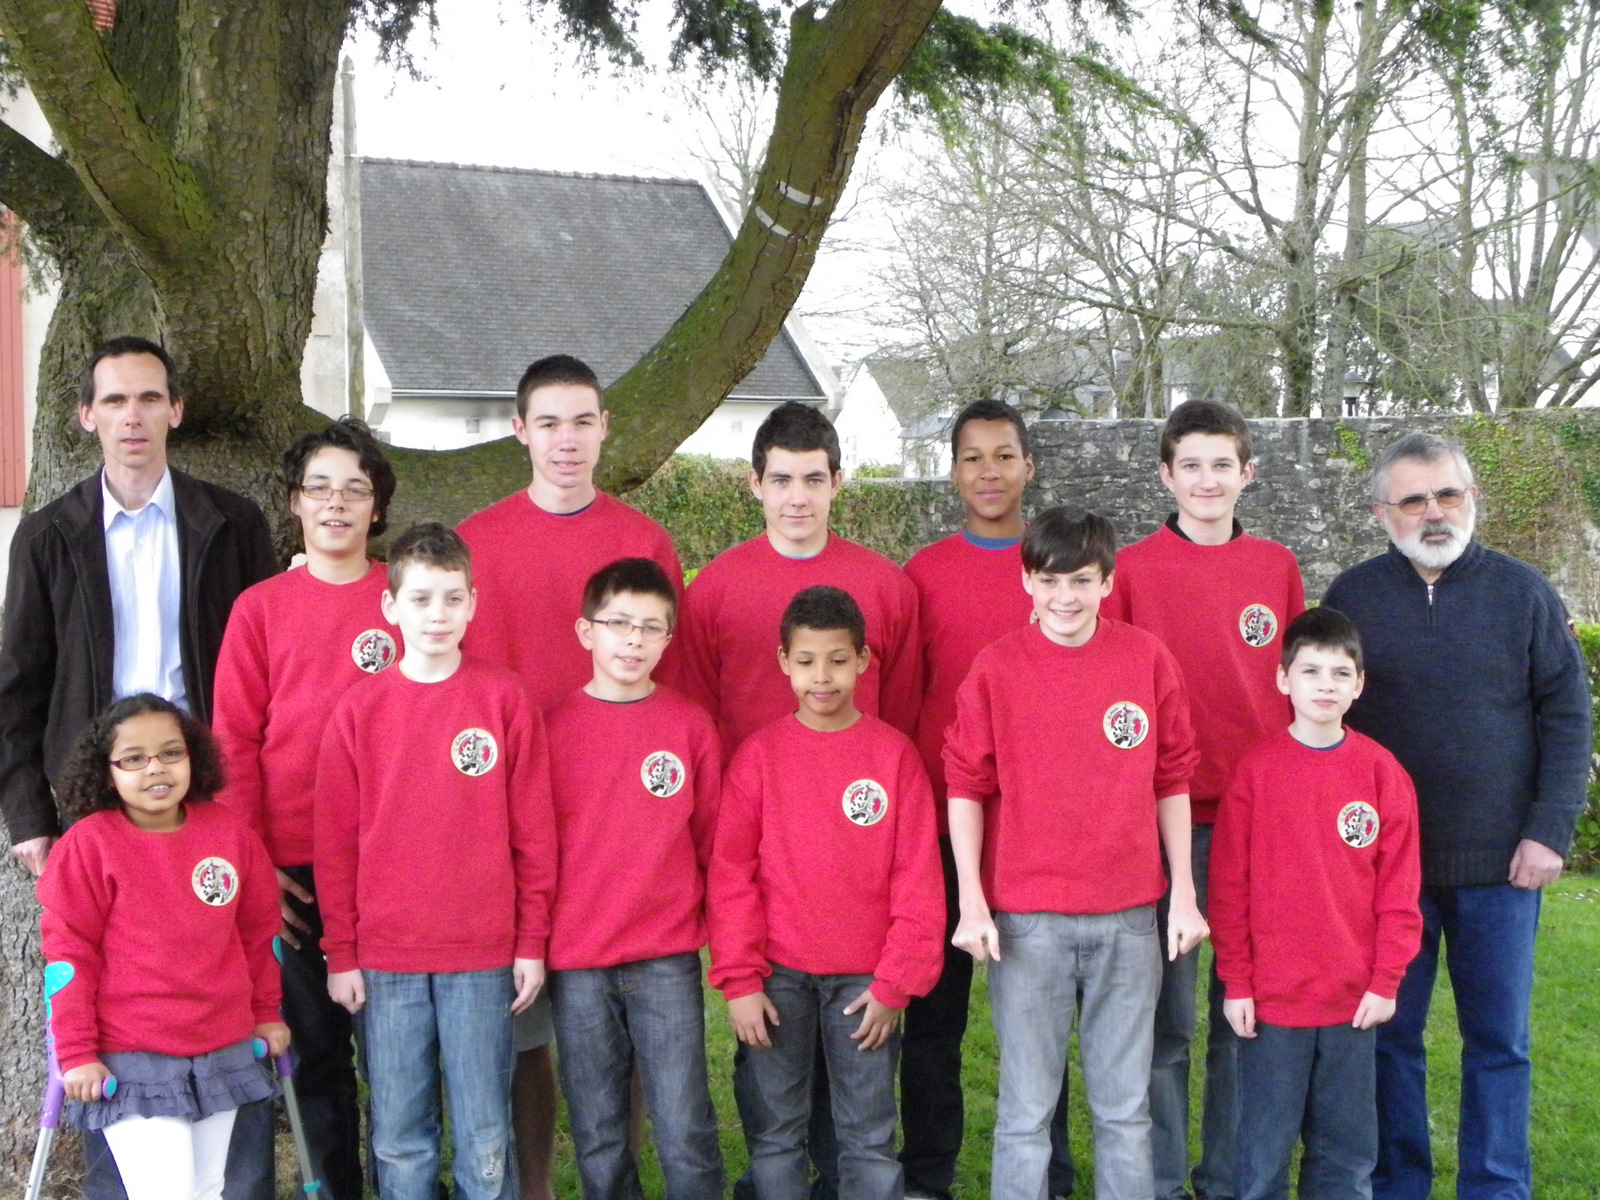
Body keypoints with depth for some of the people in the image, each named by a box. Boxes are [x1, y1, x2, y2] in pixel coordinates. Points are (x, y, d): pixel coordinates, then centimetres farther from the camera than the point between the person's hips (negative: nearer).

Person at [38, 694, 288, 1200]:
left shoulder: (229, 831, 2)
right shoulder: (90, 844, -9)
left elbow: (256, 930, 12)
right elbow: (69, 954, -7)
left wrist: (266, 1012, 17)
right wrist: (76, 1054, -8)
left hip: (223, 1053, 5)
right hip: (132, 1063, -4)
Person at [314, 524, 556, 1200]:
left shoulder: (505, 698, 0)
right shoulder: (359, 708, 2)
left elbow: (533, 831, 1)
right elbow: (335, 841, 4)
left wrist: (531, 942, 0)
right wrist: (340, 954, 2)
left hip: (483, 958, -1)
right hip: (384, 960, 1)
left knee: (485, 1137, 6)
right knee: (397, 1139, 8)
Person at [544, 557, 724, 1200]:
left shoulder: (690, 726, 1)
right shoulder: (553, 726, 1)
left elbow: (711, 839, 8)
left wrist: (715, 924, 9)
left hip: (668, 960, 0)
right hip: (575, 961, 1)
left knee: (685, 1131, -1)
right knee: (596, 1137, 9)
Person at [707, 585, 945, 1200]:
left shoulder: (894, 753, -1)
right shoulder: (759, 753, 0)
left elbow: (917, 875, 0)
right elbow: (731, 872, 0)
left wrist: (896, 982, -4)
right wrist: (739, 981, -5)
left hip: (866, 978, 0)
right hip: (777, 975, 1)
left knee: (869, 1134, 6)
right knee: (774, 1130, 7)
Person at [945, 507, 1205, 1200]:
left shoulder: (1149, 660, 1)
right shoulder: (996, 667, -3)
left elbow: (1171, 782, 7)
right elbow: (966, 786, 0)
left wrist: (1184, 894, 6)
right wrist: (972, 901, -5)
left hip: (1128, 918, 2)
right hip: (1026, 919, -2)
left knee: (1124, 1107, 10)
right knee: (1026, 1108, 4)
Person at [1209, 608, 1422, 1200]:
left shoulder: (1380, 770, 0)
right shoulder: (1256, 768, -4)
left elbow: (1399, 886, 3)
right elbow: (1228, 884, -2)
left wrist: (1386, 981, -1)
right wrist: (1235, 982, -4)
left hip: (1354, 999, 2)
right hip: (1270, 997, -2)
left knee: (1348, 1151, 12)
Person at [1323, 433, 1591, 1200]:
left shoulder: (1524, 592, 1)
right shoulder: (1352, 597, 3)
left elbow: (1566, 716, 2)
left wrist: (1550, 828, -6)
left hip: (1500, 864, 0)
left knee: (1499, 1041, 8)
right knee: (1390, 1036, 8)